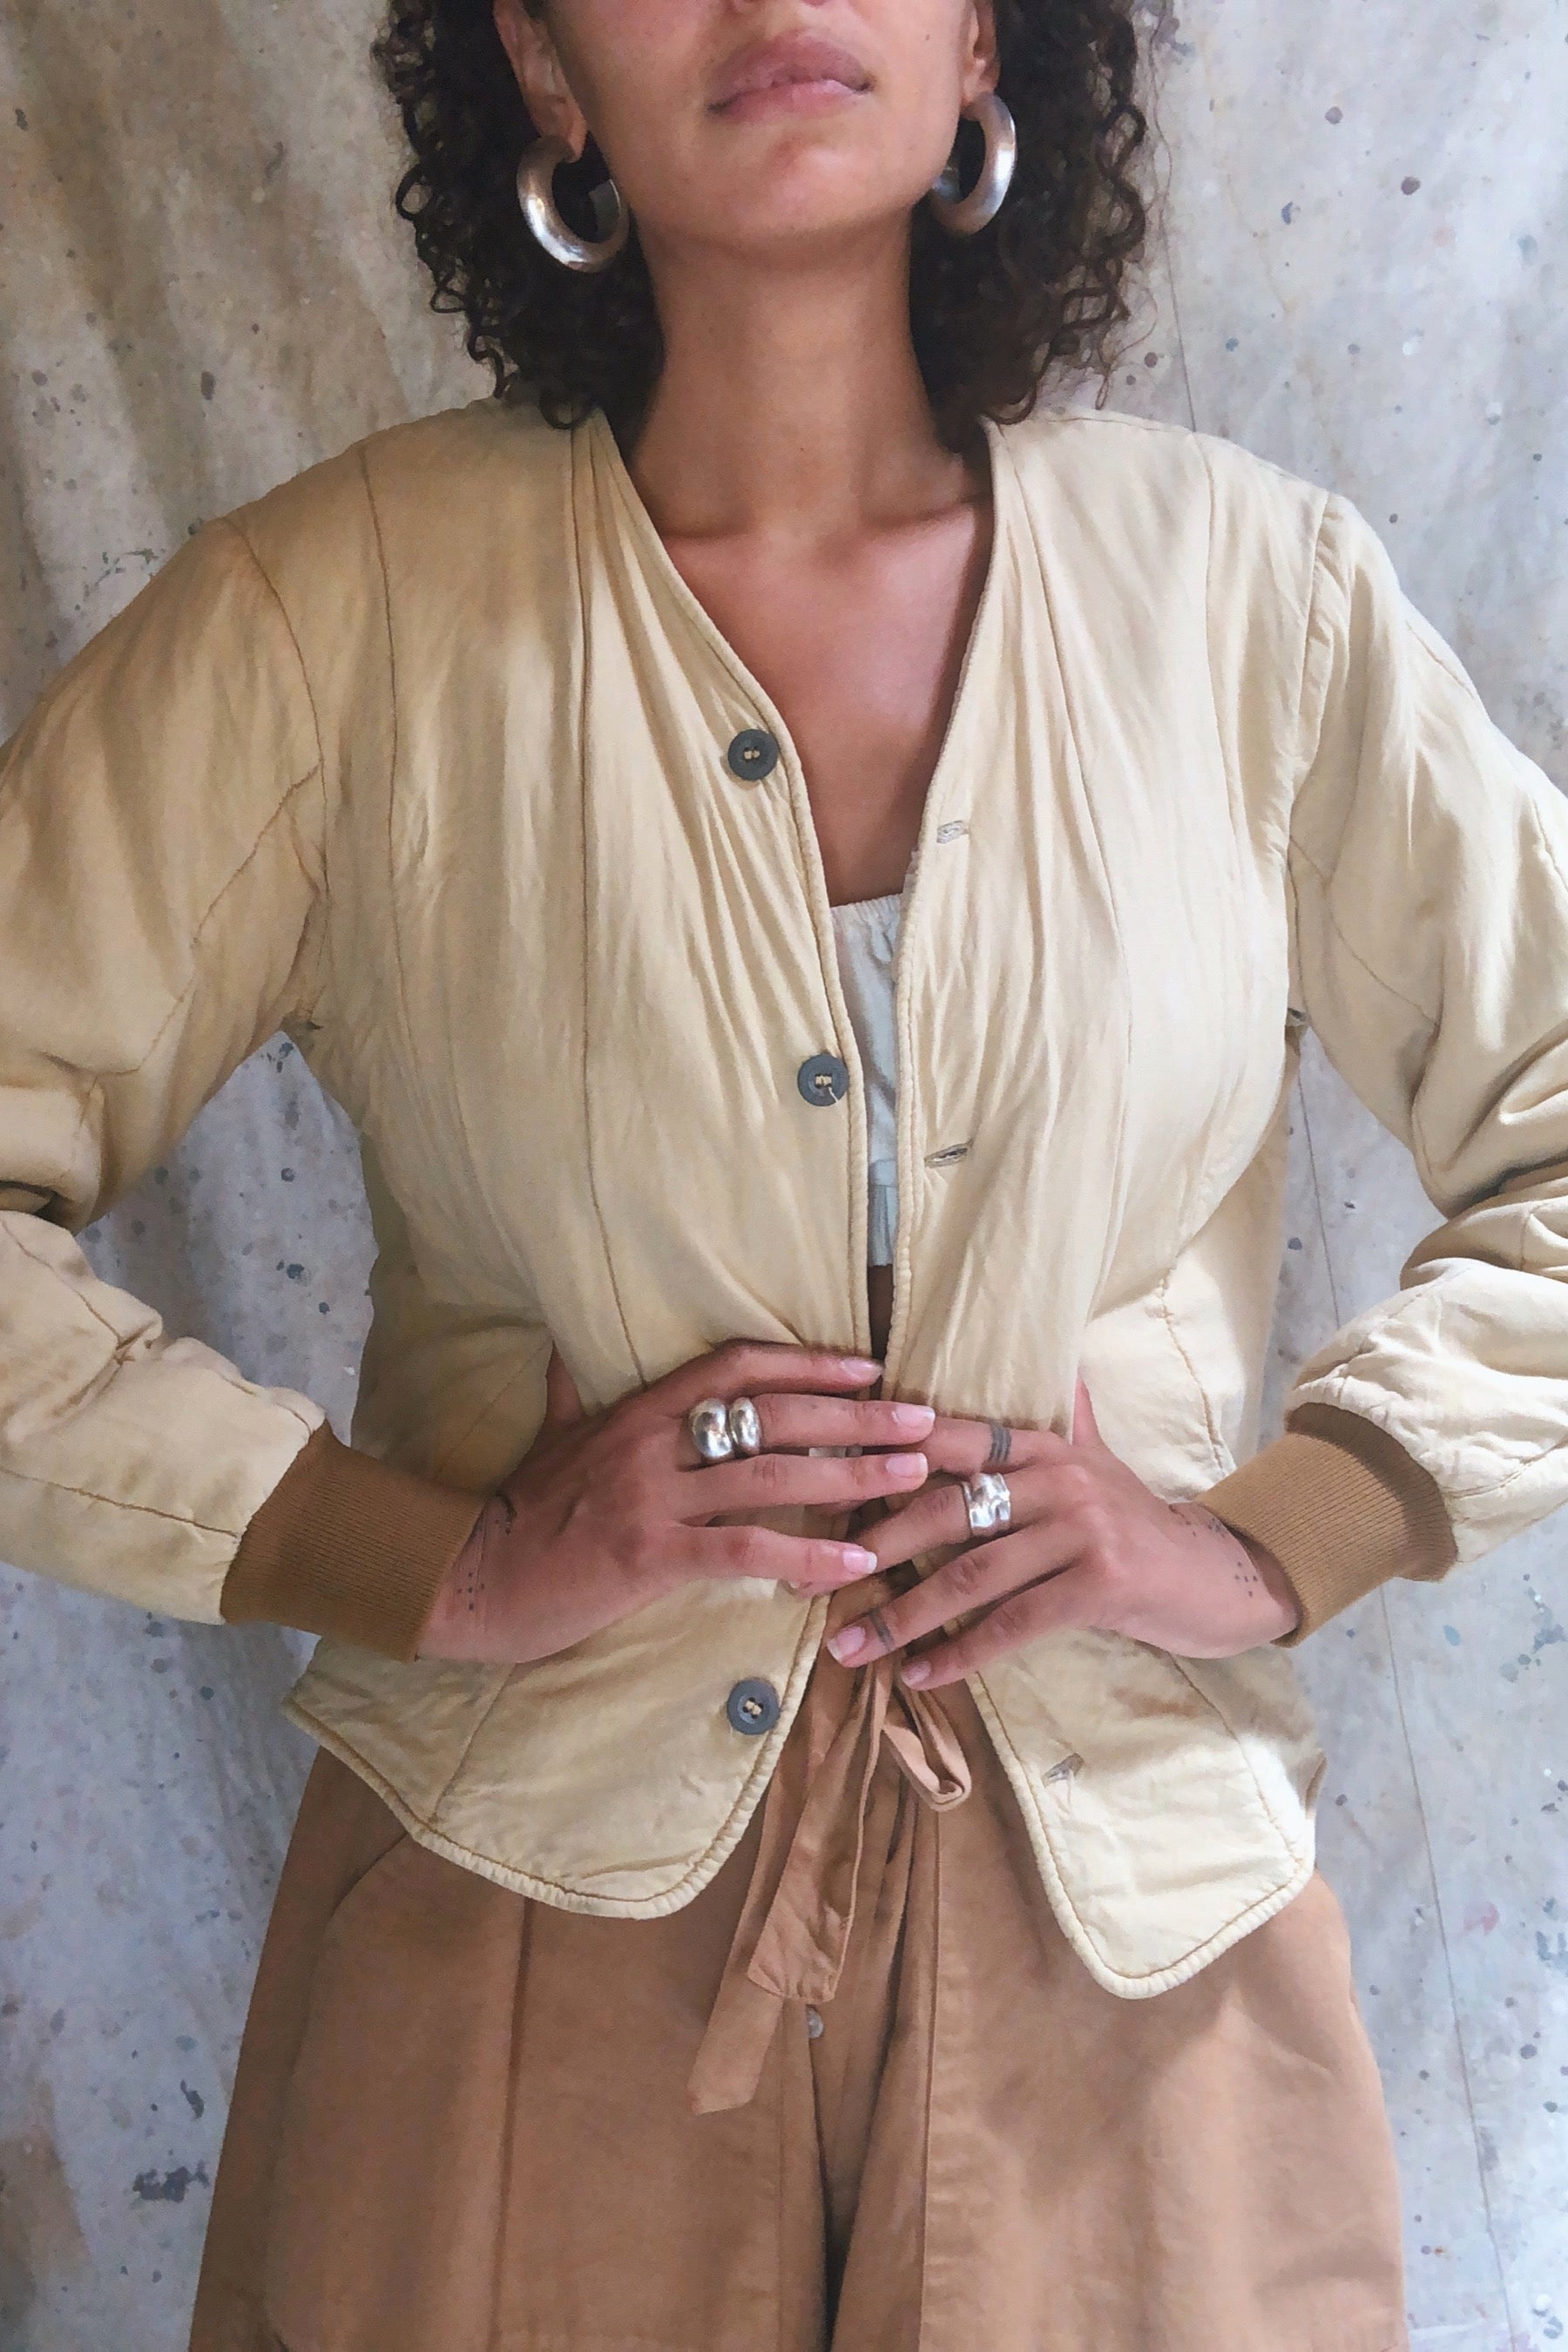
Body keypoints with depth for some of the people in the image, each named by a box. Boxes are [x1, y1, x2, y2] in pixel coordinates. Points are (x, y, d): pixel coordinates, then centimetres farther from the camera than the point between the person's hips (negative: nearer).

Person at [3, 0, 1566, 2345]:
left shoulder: (1240, 586, -1)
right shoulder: (349, 606, -6)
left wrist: (1273, 1535, -8)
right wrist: (431, 1562, -15)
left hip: (1130, 1961, 2)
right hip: (530, 1948, -1)